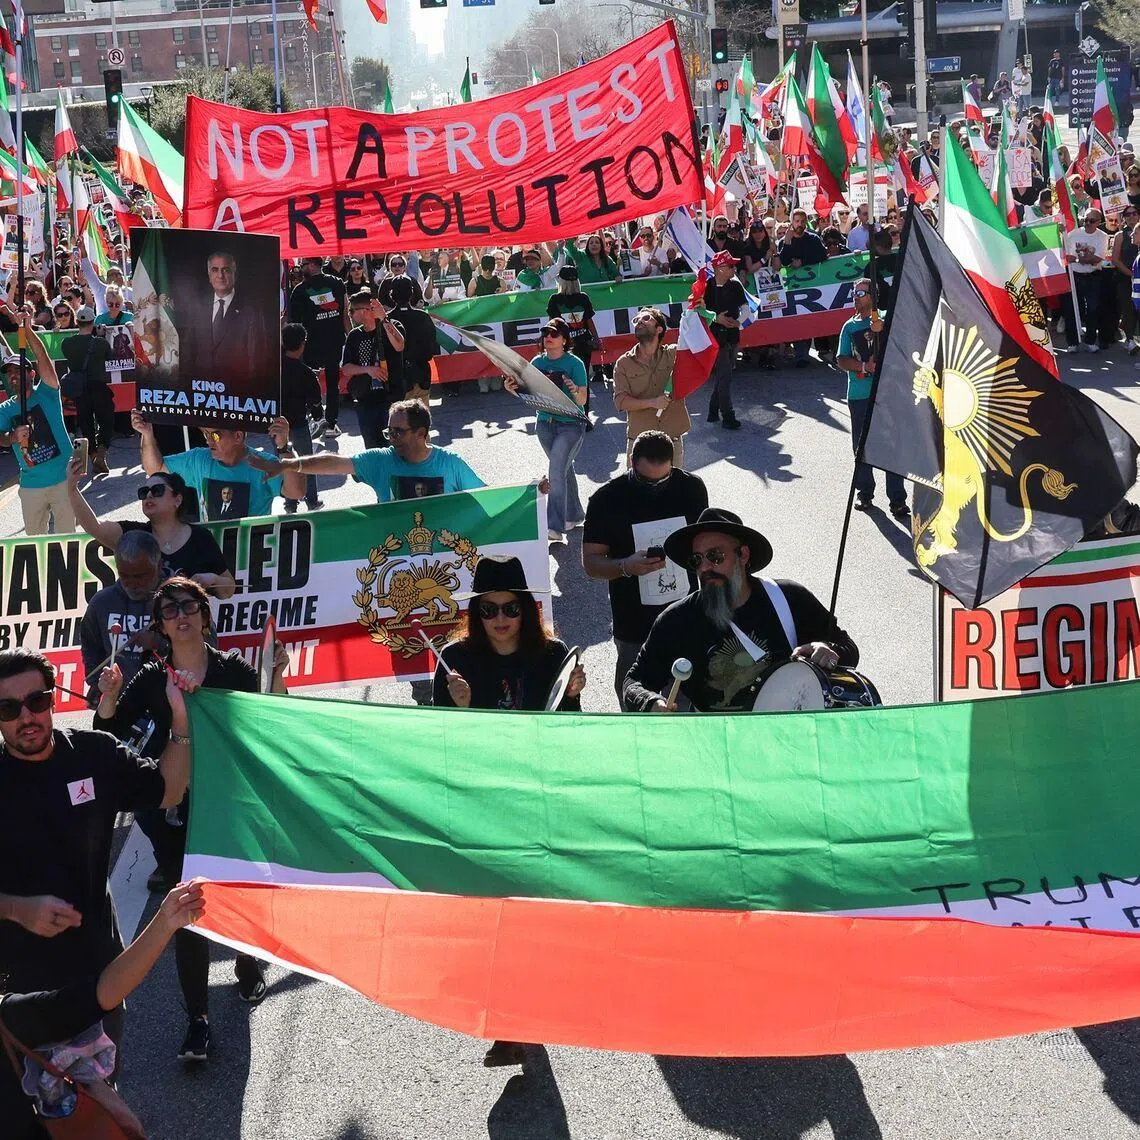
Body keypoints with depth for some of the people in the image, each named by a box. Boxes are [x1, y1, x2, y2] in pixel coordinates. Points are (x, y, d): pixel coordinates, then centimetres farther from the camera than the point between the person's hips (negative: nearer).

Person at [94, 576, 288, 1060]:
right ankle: (197, 1019, 7)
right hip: (179, 812, 0)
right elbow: (109, 735, -2)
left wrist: (277, 679, -19)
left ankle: (247, 963, 47)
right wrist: (109, 695, -19)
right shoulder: (150, 679, -2)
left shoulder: (234, 669, -4)